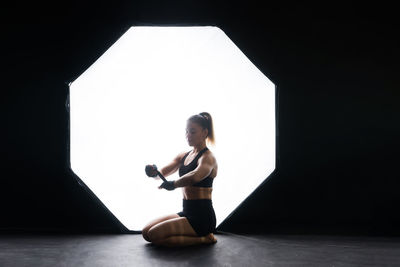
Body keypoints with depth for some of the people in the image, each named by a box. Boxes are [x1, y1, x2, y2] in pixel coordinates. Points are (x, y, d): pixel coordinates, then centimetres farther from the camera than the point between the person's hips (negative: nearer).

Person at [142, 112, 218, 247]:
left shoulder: (207, 157, -15)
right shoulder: (183, 156, 12)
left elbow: (195, 176, -38)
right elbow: (163, 172, 2)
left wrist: (174, 184, -28)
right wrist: (153, 171, -19)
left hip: (201, 217, -9)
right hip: (187, 212, 9)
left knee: (154, 235, -17)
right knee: (146, 232, 7)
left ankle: (204, 238, -6)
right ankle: (196, 235, 13)